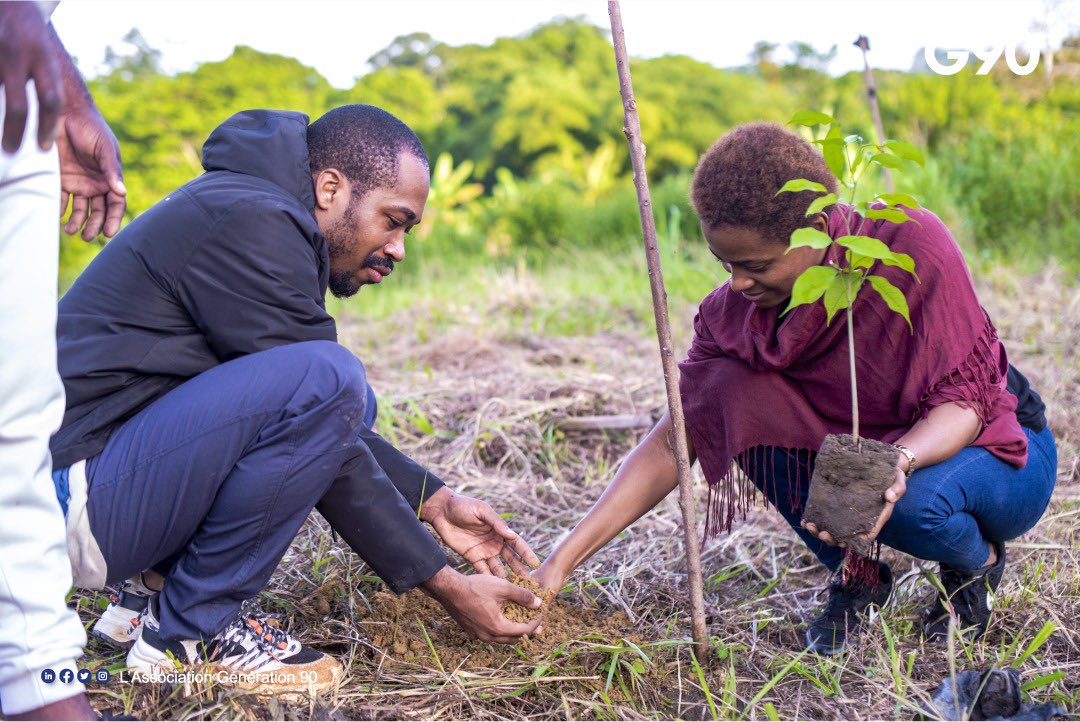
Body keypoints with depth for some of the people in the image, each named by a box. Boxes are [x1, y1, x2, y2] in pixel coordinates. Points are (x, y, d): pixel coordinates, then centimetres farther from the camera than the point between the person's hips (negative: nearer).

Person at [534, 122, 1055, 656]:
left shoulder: (912, 243, -26)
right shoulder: (733, 311, -15)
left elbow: (965, 399, -24)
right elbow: (673, 443, -16)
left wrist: (899, 460, -46)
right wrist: (563, 560, -24)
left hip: (997, 448, -3)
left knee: (914, 504, -39)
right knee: (737, 391, -22)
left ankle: (978, 561, 1)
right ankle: (853, 572, -3)